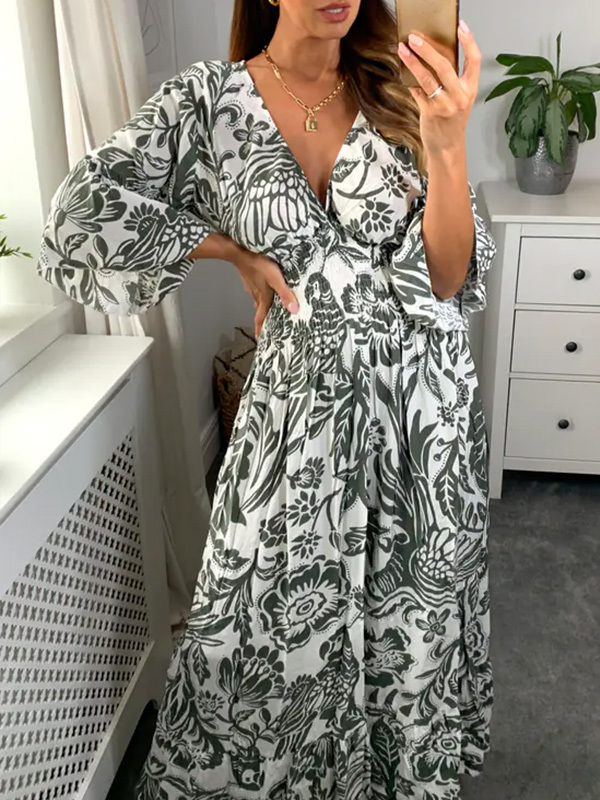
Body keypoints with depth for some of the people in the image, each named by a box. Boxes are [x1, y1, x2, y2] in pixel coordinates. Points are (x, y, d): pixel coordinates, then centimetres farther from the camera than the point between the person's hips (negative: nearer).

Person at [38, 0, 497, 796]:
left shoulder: (398, 95, -2)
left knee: (415, 615, 17)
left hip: (422, 401, 2)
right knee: (274, 620, 12)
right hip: (299, 400, -1)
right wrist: (235, 249, -10)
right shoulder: (208, 98, -5)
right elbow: (79, 221, -12)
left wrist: (445, 148, -25)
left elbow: (449, 278, -9)